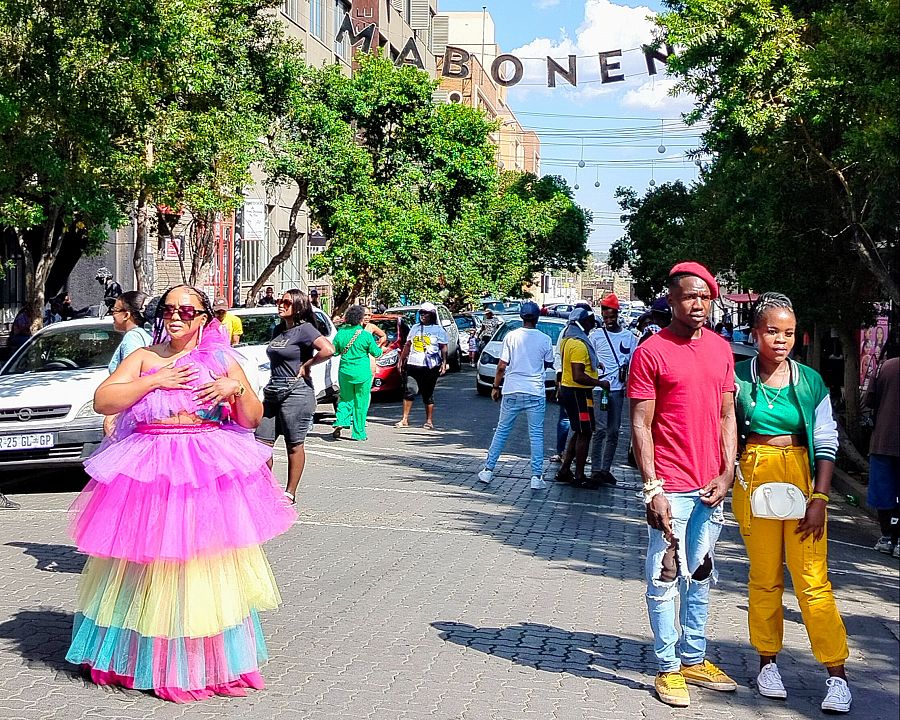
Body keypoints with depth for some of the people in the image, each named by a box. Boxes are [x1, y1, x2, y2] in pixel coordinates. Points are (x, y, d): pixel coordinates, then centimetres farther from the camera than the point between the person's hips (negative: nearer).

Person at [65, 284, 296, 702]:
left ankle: (215, 663, 11)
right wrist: (155, 381, -11)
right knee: (149, 565, 1)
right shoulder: (144, 358, 8)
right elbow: (102, 401, -4)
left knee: (208, 568, 0)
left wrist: (236, 389, -10)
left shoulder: (222, 361, 10)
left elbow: (252, 419, 9)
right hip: (149, 471, 0)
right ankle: (145, 657, 15)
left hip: (209, 472, 0)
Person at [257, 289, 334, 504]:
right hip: (273, 393, 8)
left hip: (296, 392, -8)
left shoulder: (304, 329, -9)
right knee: (262, 442, 4)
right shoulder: (278, 330, 16)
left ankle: (290, 493, 8)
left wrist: (306, 365, -13)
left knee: (294, 445, 1)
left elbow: (328, 350, -24)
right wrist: (271, 385, 14)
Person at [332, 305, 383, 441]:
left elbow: (334, 351, 5)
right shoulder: (366, 335, -10)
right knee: (361, 402, 6)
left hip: (345, 372, 3)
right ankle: (358, 433, 9)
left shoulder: (341, 333, -3)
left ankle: (340, 422, -5)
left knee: (345, 398, 18)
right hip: (362, 373, -3)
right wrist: (381, 349, 20)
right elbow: (376, 353, -1)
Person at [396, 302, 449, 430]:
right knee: (409, 390, -6)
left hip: (430, 367, -3)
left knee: (428, 394, 2)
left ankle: (429, 421, 10)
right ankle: (405, 419, -3)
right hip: (412, 365, 3)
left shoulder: (438, 330, 2)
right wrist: (401, 360, 17)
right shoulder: (415, 328, 16)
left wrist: (444, 363, -10)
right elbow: (407, 345, 21)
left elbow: (444, 348, 0)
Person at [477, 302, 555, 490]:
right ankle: (537, 476, 0)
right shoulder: (545, 340, -2)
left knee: (501, 431, 11)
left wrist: (495, 387, 8)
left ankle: (488, 470, 12)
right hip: (536, 393, -1)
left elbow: (501, 366, -4)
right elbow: (549, 364, 12)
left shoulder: (511, 336, -4)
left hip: (512, 391, 1)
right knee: (536, 434, 4)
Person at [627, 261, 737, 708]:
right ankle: (668, 668, 11)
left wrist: (726, 473, 1)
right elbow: (641, 425, -9)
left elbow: (727, 415, 12)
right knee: (665, 580, 1)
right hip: (671, 488, -6)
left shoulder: (721, 349, 9)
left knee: (701, 577, 16)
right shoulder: (651, 352, -8)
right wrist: (652, 489, -14)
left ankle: (694, 659, 28)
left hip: (711, 487, 6)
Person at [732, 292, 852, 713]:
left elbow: (826, 444, 2)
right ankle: (768, 662, 21)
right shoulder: (739, 378, 0)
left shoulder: (810, 382, 2)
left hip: (802, 480, 0)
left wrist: (819, 498, -5)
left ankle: (837, 674, 1)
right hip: (755, 479, 0)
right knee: (765, 578, 7)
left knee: (813, 580, -4)